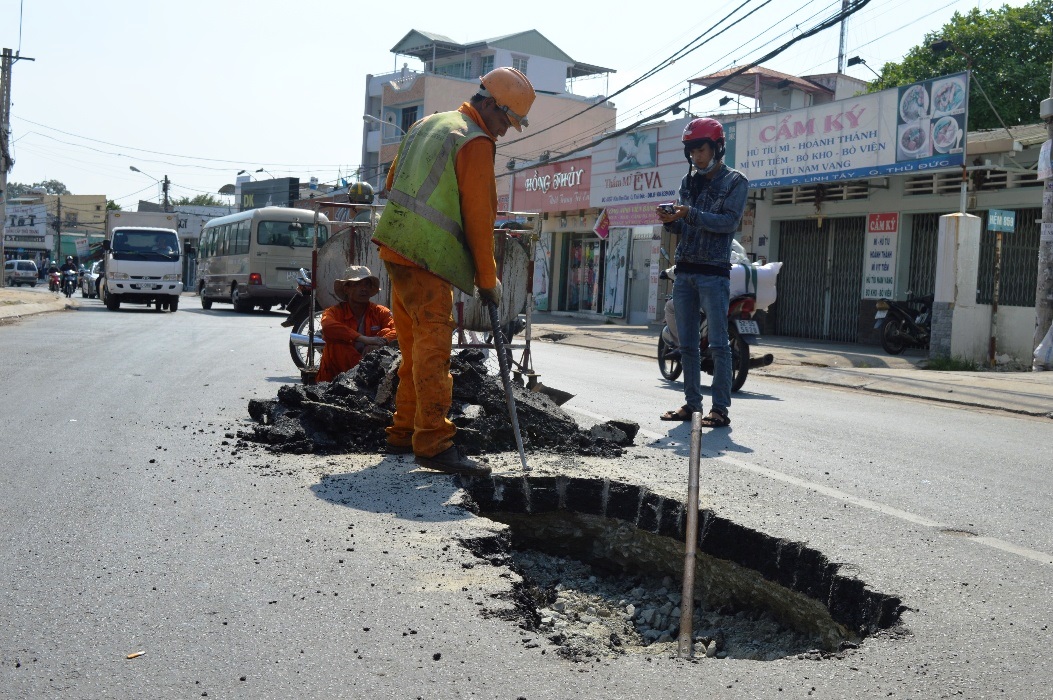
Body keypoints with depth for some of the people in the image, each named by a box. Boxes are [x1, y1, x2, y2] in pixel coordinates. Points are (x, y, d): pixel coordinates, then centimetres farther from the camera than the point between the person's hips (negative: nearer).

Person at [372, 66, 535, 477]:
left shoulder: (427, 124, 20)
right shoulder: (476, 142, -9)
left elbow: (392, 184, 24)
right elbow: (478, 217, -11)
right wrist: (488, 279, -4)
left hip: (398, 247, 10)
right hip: (426, 257, -9)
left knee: (416, 347, 15)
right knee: (434, 345, -13)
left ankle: (404, 434, 21)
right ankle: (434, 443, -17)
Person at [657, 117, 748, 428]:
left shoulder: (735, 182, 0)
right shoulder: (688, 181, 16)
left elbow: (729, 221, -13)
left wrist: (691, 214, -22)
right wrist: (672, 220, -4)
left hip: (714, 273, -6)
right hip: (684, 271, 6)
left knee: (718, 343, -7)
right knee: (687, 344, 7)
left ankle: (721, 408, -6)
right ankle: (692, 403, 13)